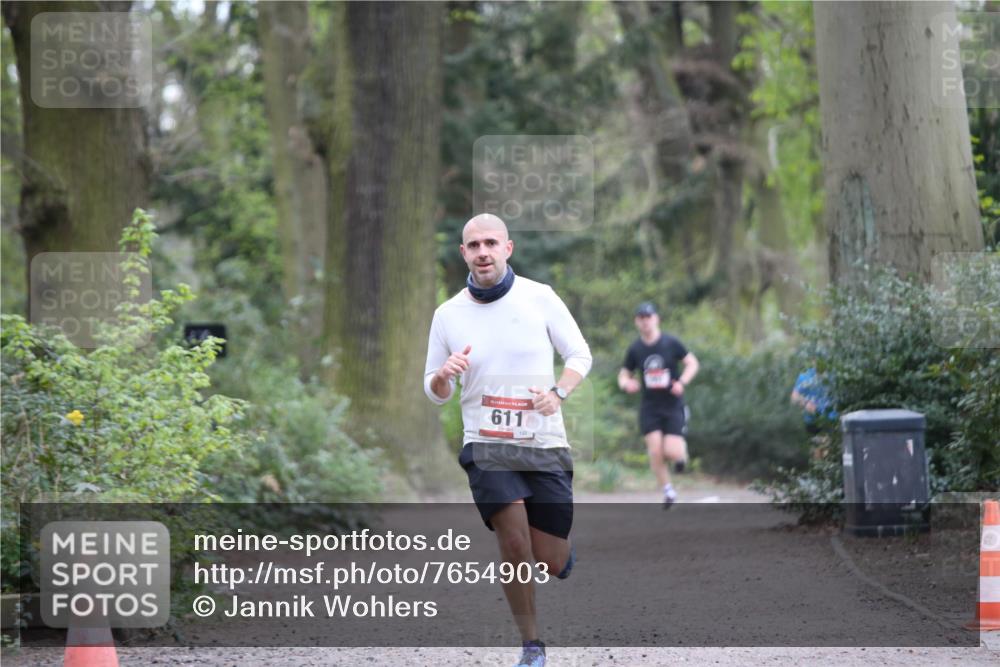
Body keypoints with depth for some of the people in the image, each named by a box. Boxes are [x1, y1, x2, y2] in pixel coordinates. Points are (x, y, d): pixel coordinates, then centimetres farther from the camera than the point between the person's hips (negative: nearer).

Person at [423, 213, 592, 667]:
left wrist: (558, 392, -12)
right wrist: (442, 377, -13)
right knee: (515, 545, -18)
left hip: (545, 445, 0)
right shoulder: (448, 315, 3)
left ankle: (561, 547, 38)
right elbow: (434, 392, 11)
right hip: (487, 445, 0)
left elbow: (580, 355, 7)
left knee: (550, 563, 0)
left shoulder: (539, 297, -1)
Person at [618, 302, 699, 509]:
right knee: (655, 451, -10)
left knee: (671, 452, -12)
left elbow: (692, 363, 0)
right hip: (650, 407, 2)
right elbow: (624, 375, 10)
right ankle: (668, 492, 8)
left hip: (673, 405, -2)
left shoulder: (671, 343, -7)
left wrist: (682, 382, -17)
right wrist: (626, 384, -15)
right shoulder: (635, 349, 1)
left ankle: (682, 449, 27)